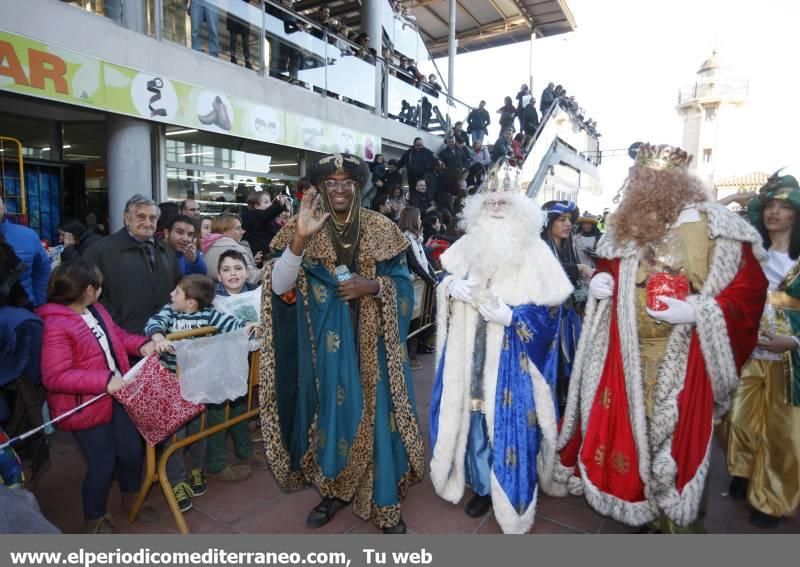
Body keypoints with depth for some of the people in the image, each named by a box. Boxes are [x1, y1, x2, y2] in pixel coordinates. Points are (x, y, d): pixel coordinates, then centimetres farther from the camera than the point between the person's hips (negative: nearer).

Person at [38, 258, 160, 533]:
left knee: (133, 451, 18)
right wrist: (104, 380, -29)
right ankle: (94, 520, 35)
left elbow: (116, 335, 14)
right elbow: (54, 377, -26)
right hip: (86, 408, -8)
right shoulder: (56, 327, -25)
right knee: (103, 464, 6)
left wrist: (141, 344, -5)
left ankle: (130, 500, 46)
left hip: (116, 396, 8)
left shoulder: (95, 309, 1)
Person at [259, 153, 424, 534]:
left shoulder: (381, 229, 2)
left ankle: (385, 502, 22)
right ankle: (334, 490, 33)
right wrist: (300, 239, -27)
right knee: (330, 411, 10)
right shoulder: (303, 230, -1)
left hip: (372, 343, 0)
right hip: (327, 344, 0)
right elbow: (279, 287, -13)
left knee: (377, 413, 5)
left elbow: (404, 283, 3)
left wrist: (374, 286, -17)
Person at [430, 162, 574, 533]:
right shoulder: (469, 244, 8)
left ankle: (511, 494, 25)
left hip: (512, 360, -4)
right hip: (471, 353, 4)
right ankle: (482, 484, 32)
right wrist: (451, 286, -5)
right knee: (472, 415, 10)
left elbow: (548, 309, -7)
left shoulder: (535, 252, -5)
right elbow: (446, 282, 18)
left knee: (508, 422, 3)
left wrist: (511, 315, -22)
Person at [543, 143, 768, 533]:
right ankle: (639, 505, 37)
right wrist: (599, 282, -2)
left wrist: (696, 312, -22)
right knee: (625, 429, 13)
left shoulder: (717, 230, -8)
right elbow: (608, 267, 20)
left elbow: (749, 291, -8)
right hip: (627, 358, 5)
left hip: (681, 365, -4)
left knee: (675, 440, 6)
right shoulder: (627, 229, 7)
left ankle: (672, 520, 29)